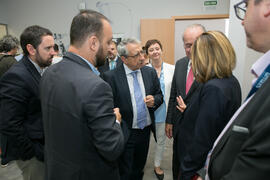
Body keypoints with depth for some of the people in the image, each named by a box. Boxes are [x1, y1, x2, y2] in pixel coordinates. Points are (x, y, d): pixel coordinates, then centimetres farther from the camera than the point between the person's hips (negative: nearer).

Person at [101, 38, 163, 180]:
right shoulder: (110, 77, -14)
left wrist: (154, 100, -13)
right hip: (125, 134, -4)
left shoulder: (150, 72, 0)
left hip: (146, 131, 5)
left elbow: (159, 95, 9)